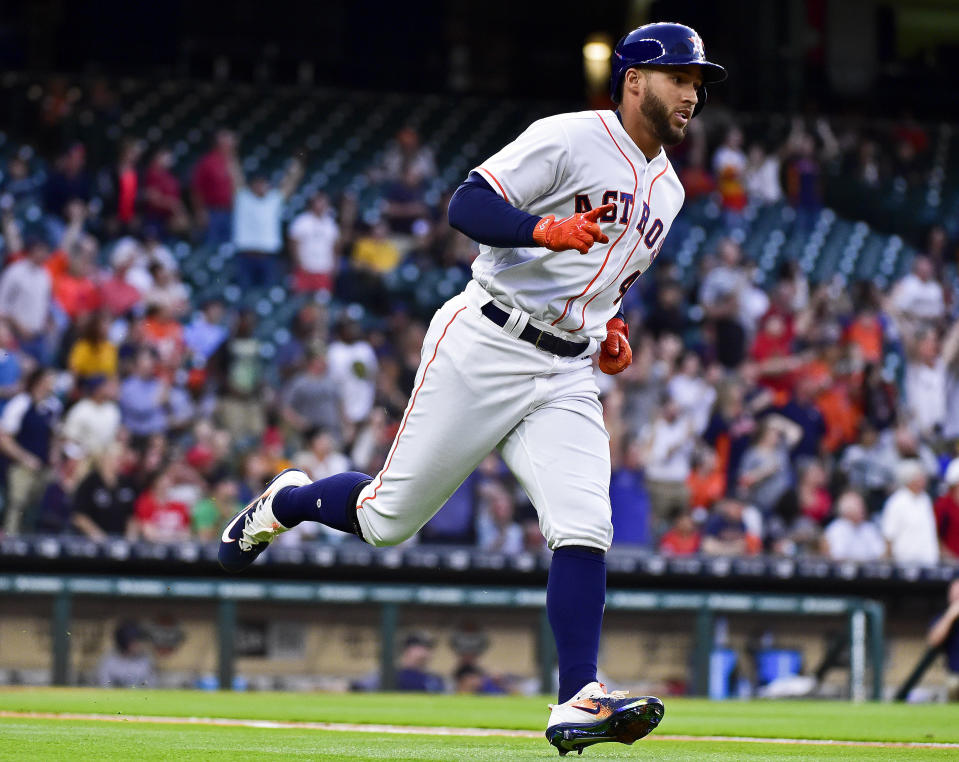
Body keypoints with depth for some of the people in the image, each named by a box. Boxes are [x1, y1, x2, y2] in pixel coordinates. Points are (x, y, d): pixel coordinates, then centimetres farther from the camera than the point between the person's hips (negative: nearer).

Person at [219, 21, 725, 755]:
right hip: (484, 348, -6)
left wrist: (612, 327, 12)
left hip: (566, 377, 6)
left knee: (584, 528, -15)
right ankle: (286, 502, 32)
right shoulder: (570, 138, -8)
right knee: (388, 517, 1)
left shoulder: (667, 190, 16)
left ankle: (578, 703, -17)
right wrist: (546, 230, -32)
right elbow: (467, 205, -16)